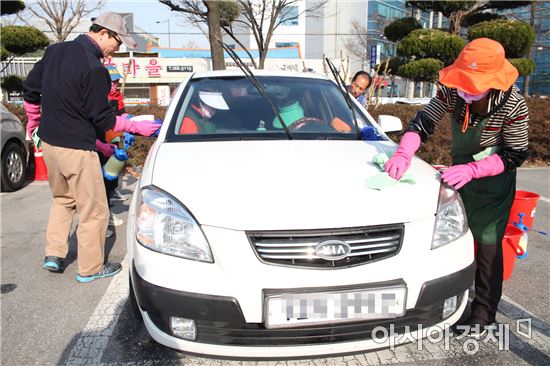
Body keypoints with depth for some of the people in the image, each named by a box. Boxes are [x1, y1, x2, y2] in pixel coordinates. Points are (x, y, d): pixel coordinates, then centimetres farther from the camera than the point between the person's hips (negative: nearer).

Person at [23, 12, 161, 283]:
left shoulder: (55, 50, 5)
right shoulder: (94, 69, -20)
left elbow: (30, 90, 13)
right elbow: (102, 119, -14)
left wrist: (35, 121, 27)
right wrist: (136, 127, -4)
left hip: (48, 141, 9)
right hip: (76, 148, -8)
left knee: (62, 199, 26)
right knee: (93, 210, 6)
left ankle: (53, 255, 25)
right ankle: (90, 268, 17)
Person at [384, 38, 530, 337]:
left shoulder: (513, 106, -27)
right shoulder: (452, 92, -19)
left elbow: (515, 155, -19)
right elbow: (423, 123, -17)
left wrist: (472, 170, -32)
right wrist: (403, 154, -35)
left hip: (494, 180, -4)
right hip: (461, 172, 5)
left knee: (487, 246, -2)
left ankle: (483, 314, 15)